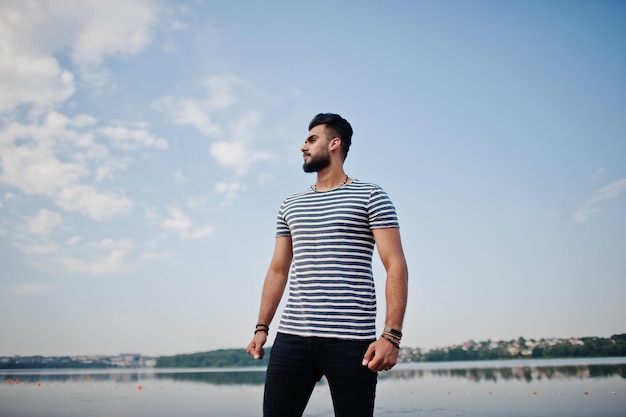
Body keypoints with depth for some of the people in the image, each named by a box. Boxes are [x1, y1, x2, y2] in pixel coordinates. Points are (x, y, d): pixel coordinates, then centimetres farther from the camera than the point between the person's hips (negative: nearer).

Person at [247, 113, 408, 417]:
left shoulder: (370, 197, 2)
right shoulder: (290, 206, 18)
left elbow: (396, 266, -5)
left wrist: (392, 335, -15)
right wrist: (262, 327, 12)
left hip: (351, 340, -4)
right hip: (292, 336, 4)